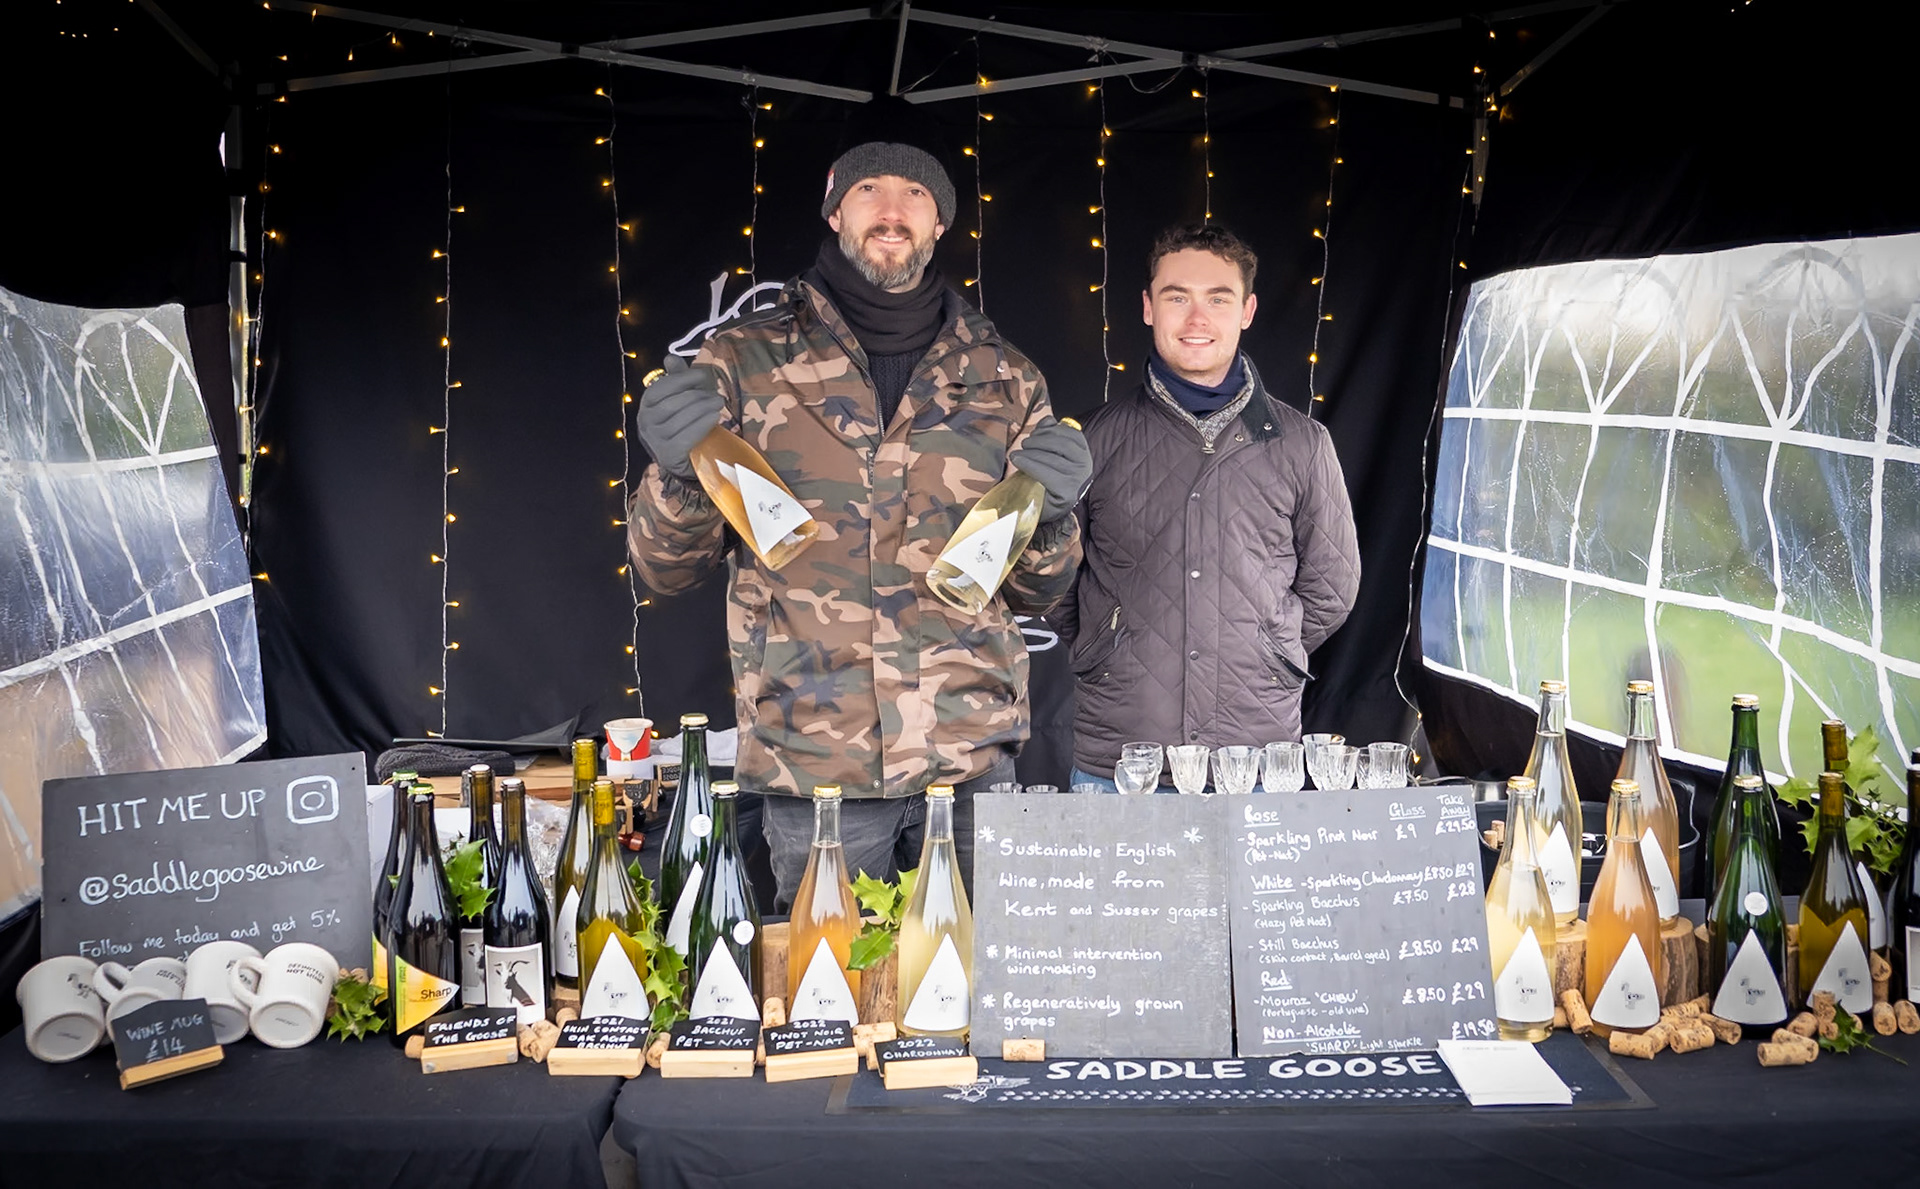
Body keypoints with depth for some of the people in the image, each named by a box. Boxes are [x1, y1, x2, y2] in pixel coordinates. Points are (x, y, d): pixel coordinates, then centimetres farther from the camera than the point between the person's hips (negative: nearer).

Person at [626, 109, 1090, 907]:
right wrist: (680, 474, -13)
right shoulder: (744, 360, 5)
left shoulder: (1004, 378, 10)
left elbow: (1034, 594, 13)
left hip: (972, 756, 2)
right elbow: (665, 569, 6)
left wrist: (1048, 514, -7)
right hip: (812, 763, -1)